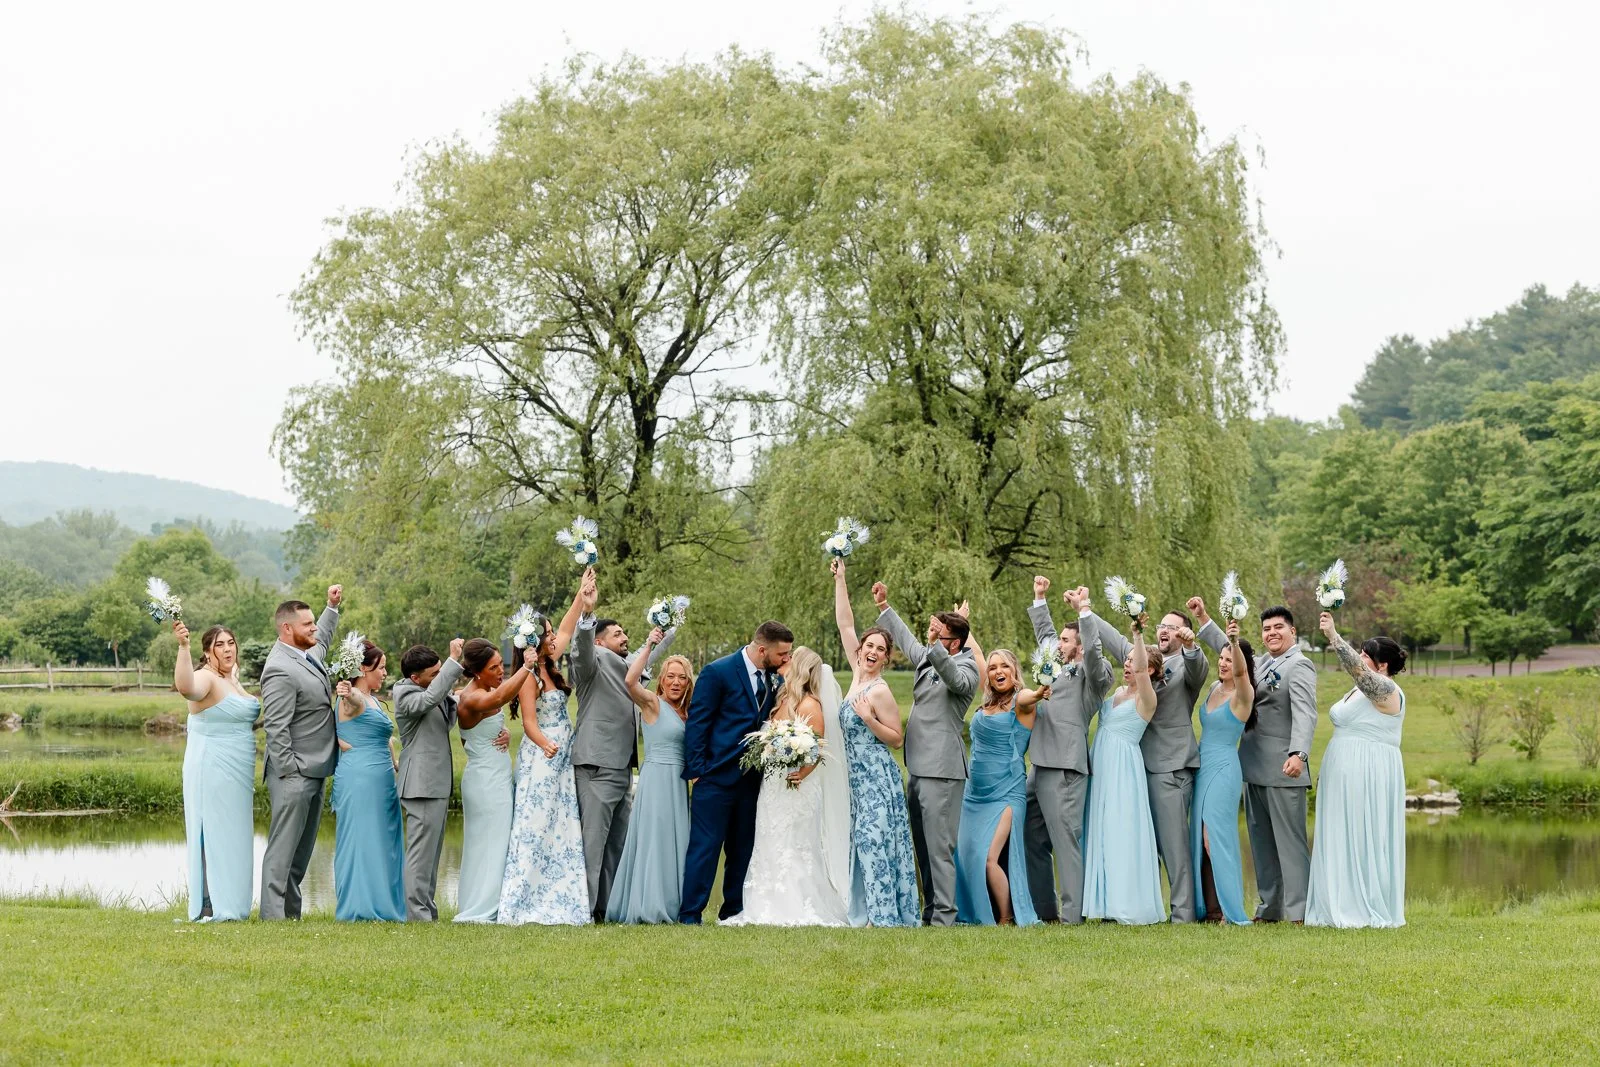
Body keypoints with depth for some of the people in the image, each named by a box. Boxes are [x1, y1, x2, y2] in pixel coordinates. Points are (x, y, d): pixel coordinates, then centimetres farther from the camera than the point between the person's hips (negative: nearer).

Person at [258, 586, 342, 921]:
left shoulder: (309, 652, 11)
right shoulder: (280, 670, -18)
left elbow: (323, 639, 39)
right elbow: (276, 728, -22)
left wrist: (332, 607, 31)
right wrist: (289, 773, -22)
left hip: (314, 773, 10)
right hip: (294, 775, -10)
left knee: (302, 851, 12)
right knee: (283, 849, -8)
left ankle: (291, 913, 18)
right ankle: (273, 916, -8)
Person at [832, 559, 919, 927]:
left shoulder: (880, 691, -12)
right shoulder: (858, 676, 7)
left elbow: (897, 738, -8)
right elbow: (845, 624, 9)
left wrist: (868, 719, -22)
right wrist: (840, 580, 6)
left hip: (877, 779, -8)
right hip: (859, 777, 8)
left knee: (875, 841, -10)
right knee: (865, 842, 8)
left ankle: (883, 914, -9)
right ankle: (867, 911, 10)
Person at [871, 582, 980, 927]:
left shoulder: (966, 669, -9)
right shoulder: (928, 658, 16)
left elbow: (955, 679, -32)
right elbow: (906, 639, 33)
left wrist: (936, 646, -43)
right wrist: (883, 606, 34)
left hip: (941, 770, -9)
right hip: (920, 769, 9)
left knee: (939, 847, -10)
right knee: (923, 845, 13)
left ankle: (943, 916, -9)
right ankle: (930, 912, 19)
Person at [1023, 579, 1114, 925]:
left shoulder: (1093, 674, -3)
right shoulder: (1061, 668, 21)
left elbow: (1094, 651, -24)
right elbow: (1045, 635, 34)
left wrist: (1084, 610, -25)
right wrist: (1039, 600, 32)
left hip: (1064, 769, -10)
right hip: (1040, 766, 10)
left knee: (1065, 841, -10)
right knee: (1031, 841, 12)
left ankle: (1072, 913, -9)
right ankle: (1044, 911, 18)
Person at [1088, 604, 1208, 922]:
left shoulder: (1188, 665, -2)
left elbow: (1198, 669, -24)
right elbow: (1113, 637, 26)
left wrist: (1191, 646, -44)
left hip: (1172, 765, -7)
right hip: (1141, 763, 7)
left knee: (1173, 842, -9)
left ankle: (1183, 913, -8)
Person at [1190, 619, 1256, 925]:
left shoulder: (1242, 694, -12)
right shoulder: (1215, 689, 11)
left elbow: (1241, 671, -31)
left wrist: (1234, 641, -48)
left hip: (1223, 770, -8)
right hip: (1203, 769, 8)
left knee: (1216, 837, -11)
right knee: (1201, 839, 6)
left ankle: (1227, 908, -6)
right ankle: (1207, 908, 9)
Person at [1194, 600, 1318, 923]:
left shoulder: (1299, 666, -9)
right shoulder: (1261, 665, 17)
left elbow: (1304, 714, -21)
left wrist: (1298, 754, -35)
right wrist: (1203, 618, 29)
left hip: (1283, 769, -9)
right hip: (1255, 769, 9)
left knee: (1289, 841, -6)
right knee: (1261, 842, 12)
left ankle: (1298, 912, -4)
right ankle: (1269, 909, 18)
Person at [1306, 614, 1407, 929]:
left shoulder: (1385, 690, -13)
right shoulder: (1362, 690, 17)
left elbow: (1356, 667, -31)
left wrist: (1333, 636, -35)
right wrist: (1326, 772, 21)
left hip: (1370, 773, -10)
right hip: (1345, 773, 10)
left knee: (1363, 840, -5)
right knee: (1341, 840, 9)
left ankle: (1369, 912, 1)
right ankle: (1344, 908, 12)